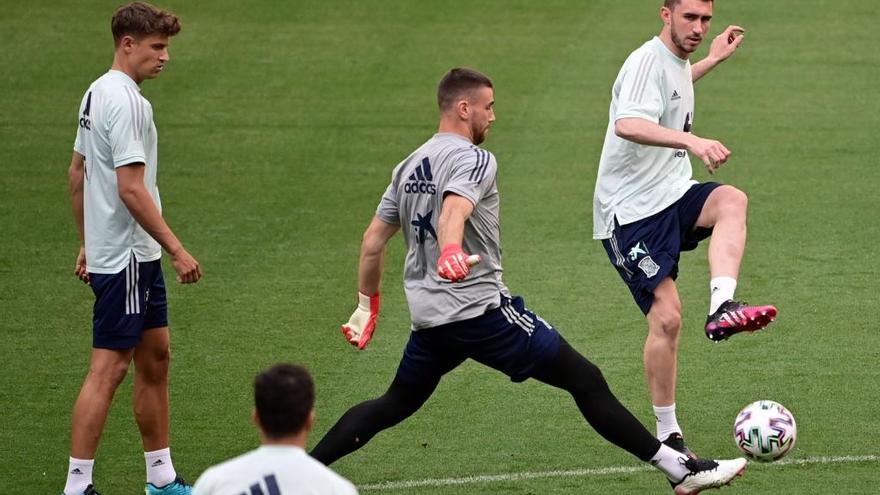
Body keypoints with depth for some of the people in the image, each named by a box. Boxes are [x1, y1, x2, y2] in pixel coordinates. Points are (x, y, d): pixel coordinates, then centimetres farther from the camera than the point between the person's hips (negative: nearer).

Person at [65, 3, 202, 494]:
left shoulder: (98, 93, 12)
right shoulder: (125, 101, -19)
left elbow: (78, 173, 19)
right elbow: (131, 189, -23)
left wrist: (86, 243, 24)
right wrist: (177, 250, -20)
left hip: (132, 255, 10)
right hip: (126, 257, -10)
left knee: (155, 357, 15)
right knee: (108, 368, -8)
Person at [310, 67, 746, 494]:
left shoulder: (408, 167, 15)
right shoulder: (472, 159, -10)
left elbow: (374, 239, 19)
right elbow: (453, 212, -31)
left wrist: (367, 306, 28)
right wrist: (451, 253, -50)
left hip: (428, 317, 8)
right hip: (481, 310, -8)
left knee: (395, 406, 24)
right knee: (586, 381, -5)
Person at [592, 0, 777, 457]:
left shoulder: (677, 62, 14)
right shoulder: (647, 61, -16)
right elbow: (627, 124, -37)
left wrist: (712, 59, 43)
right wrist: (691, 140, -49)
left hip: (673, 196, 8)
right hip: (632, 211, -8)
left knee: (732, 200, -24)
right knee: (666, 317, -13)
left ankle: (722, 308, -38)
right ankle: (668, 437, -1)